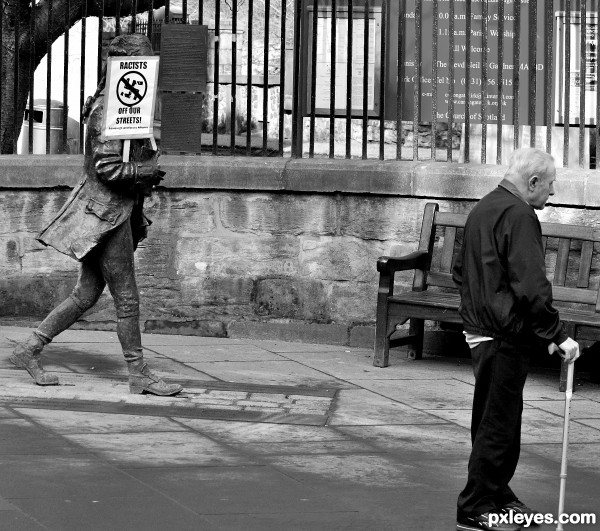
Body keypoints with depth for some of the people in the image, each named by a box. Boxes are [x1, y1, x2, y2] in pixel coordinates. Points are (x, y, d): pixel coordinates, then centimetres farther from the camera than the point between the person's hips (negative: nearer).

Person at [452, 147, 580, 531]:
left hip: (478, 329, 10)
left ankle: (498, 495, 29)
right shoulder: (519, 215, -18)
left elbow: (460, 271, 23)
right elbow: (532, 285, -24)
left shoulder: (482, 209, 13)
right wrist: (557, 335, -21)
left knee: (496, 419, 19)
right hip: (506, 337, -10)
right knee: (498, 423, -3)